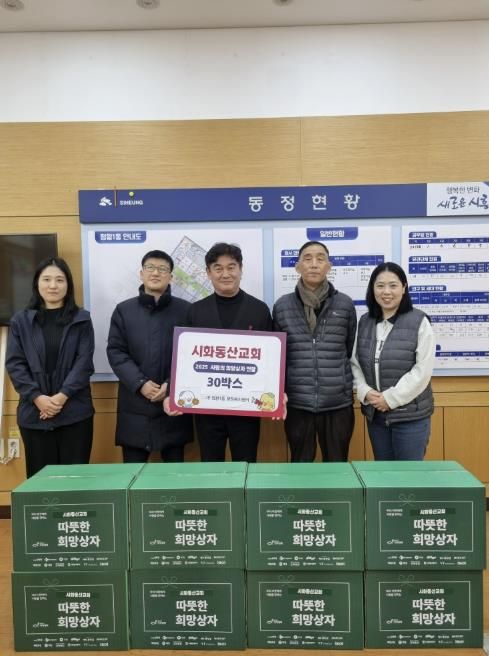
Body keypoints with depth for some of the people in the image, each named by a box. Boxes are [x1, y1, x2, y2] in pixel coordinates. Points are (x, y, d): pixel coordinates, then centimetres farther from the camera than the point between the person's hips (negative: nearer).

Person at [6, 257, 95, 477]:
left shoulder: (82, 319, 5)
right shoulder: (20, 321, 7)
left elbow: (84, 362, -3)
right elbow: (14, 364, 1)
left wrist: (62, 396, -14)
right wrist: (36, 397, -12)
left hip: (75, 411, -1)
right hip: (34, 412, 1)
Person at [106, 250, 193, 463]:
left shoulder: (185, 310, 3)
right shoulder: (123, 310, 7)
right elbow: (115, 352, 0)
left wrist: (172, 385, -13)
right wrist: (140, 383, -12)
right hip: (134, 405, 1)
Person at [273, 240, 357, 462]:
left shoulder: (345, 304, 2)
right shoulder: (282, 306, 2)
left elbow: (352, 351, 10)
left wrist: (350, 387, 12)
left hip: (338, 403, 0)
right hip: (297, 404, 0)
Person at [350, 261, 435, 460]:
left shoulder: (419, 322, -9)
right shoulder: (364, 323, 6)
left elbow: (423, 370, -14)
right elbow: (355, 364, 7)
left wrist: (390, 398, -16)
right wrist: (365, 392, -9)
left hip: (410, 416, -4)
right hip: (375, 414, 5)